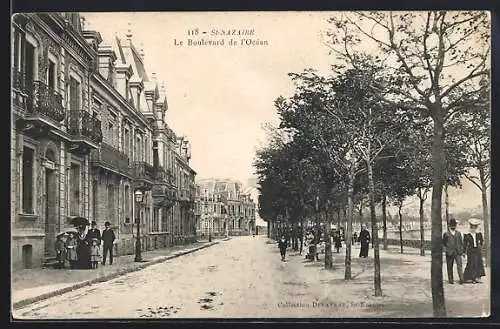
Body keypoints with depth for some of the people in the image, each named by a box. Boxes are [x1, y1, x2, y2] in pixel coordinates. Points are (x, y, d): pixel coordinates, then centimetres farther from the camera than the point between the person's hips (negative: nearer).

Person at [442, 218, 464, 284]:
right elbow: (443, 243, 6)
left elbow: (461, 243, 17)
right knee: (449, 267, 4)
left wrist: (462, 251, 10)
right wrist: (446, 250, -4)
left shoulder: (458, 233, 13)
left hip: (458, 252, 1)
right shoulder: (446, 234, 3)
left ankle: (461, 279, -16)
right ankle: (450, 279, 13)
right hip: (449, 253, -1)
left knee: (459, 265, -11)